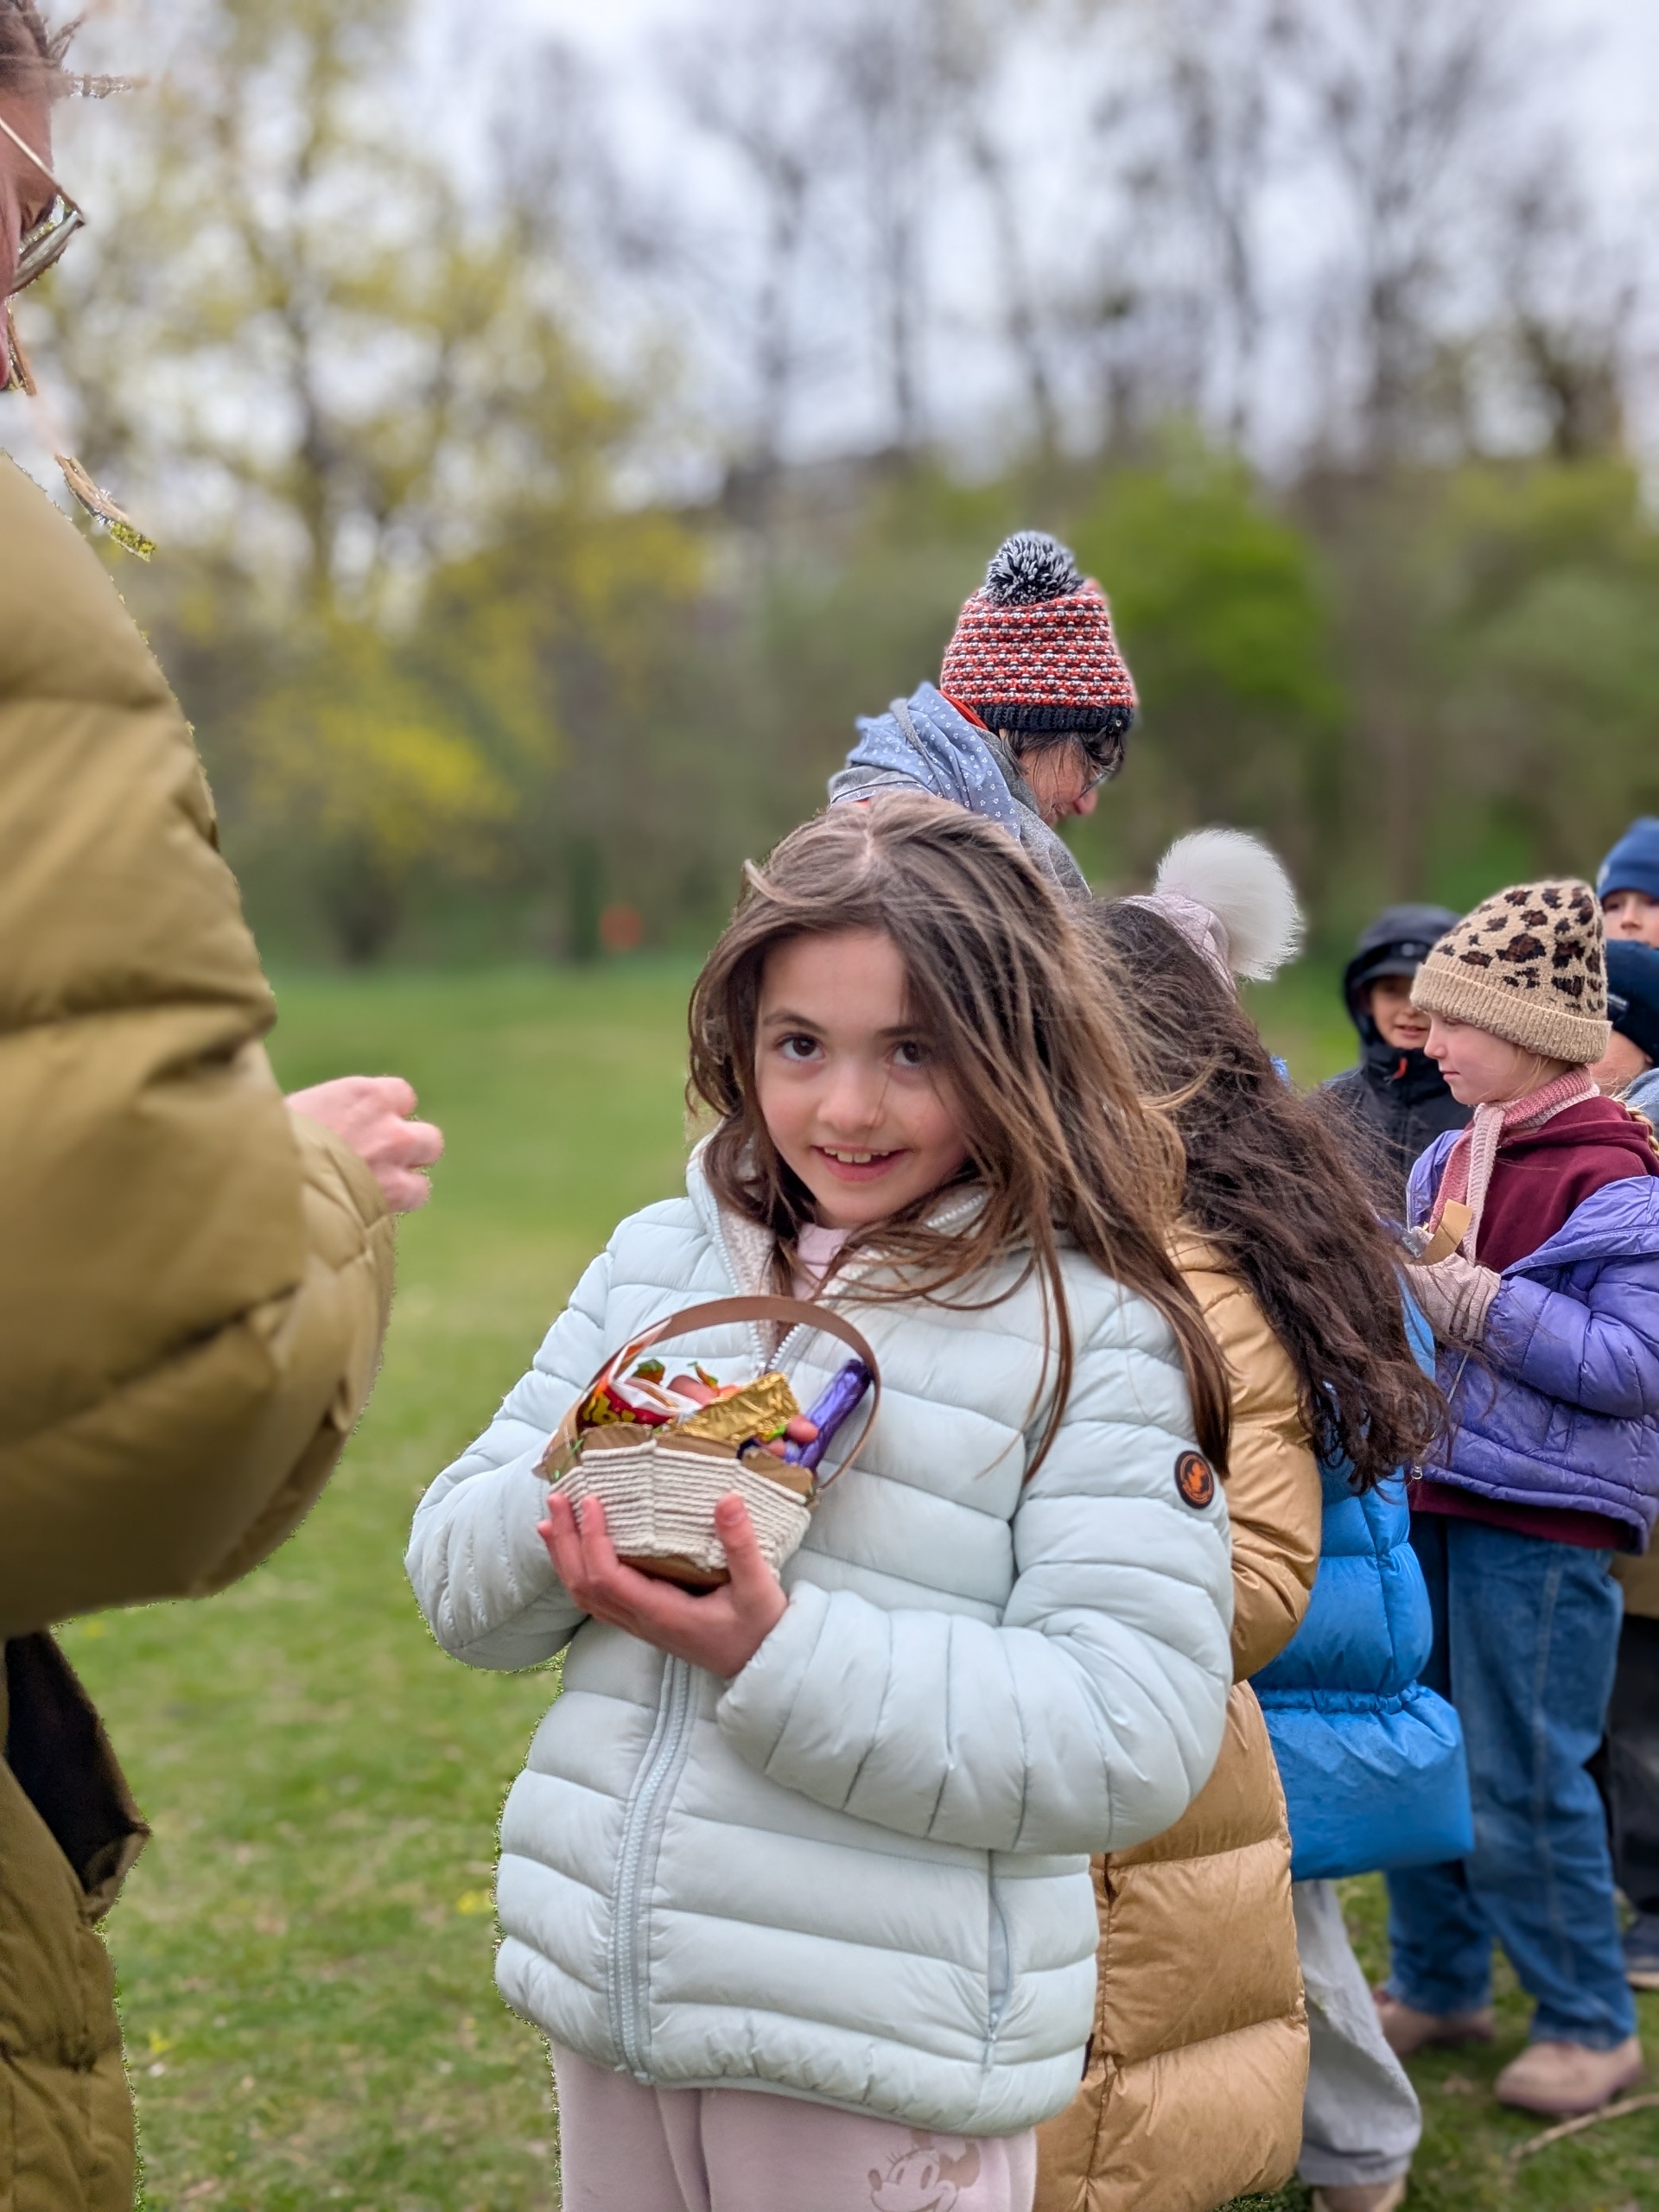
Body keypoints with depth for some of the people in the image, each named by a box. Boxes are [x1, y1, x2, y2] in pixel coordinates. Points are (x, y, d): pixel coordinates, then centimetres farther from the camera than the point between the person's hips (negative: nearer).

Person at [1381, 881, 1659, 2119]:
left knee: (1521, 1786, -1)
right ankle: (1439, 1984, 31)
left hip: (1543, 1518, -8)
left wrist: (1477, 1302, -23)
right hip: (1435, 1492, 8)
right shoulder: (1453, 1157, 10)